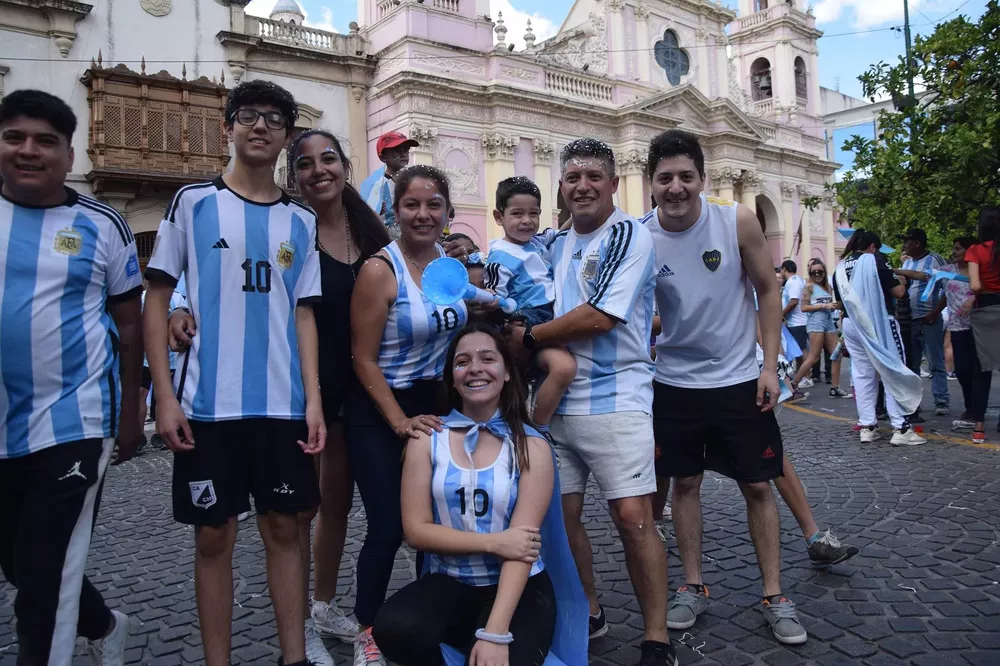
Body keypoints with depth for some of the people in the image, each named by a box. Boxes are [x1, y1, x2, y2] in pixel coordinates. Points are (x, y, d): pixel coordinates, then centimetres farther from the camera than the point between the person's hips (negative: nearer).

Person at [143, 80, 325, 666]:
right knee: (215, 535, 7)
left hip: (284, 403, 2)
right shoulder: (194, 202, 3)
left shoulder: (302, 222, 10)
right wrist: (165, 395, -7)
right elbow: (157, 298, 1)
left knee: (285, 528, 9)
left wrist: (314, 399, -1)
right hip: (207, 402, -2)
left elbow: (303, 314, 8)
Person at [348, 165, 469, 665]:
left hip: (436, 404, 5)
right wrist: (402, 423, -17)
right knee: (389, 527, -3)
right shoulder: (379, 270, -15)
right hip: (380, 411, -5)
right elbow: (364, 360, -14)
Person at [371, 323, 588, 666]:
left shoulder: (531, 446, -4)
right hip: (447, 583, 2)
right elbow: (416, 530, -3)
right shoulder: (427, 438, 1)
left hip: (519, 588, -2)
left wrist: (495, 634, -24)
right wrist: (493, 543, -14)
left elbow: (520, 545, -13)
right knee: (393, 628, -29)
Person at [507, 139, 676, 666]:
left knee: (633, 517, -9)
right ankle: (588, 612, 29)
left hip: (613, 400, -6)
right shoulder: (556, 245, 15)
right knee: (562, 513, 9)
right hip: (555, 400, 7)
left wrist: (528, 338, -7)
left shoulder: (629, 236, -6)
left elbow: (600, 317, -17)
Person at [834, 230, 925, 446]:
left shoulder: (840, 267, 10)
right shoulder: (875, 259, -6)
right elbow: (898, 292, -7)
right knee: (893, 372, 0)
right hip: (878, 322, -5)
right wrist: (901, 281, 13)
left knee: (862, 375, 9)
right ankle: (901, 429, -2)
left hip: (851, 324, 5)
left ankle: (867, 427, 9)